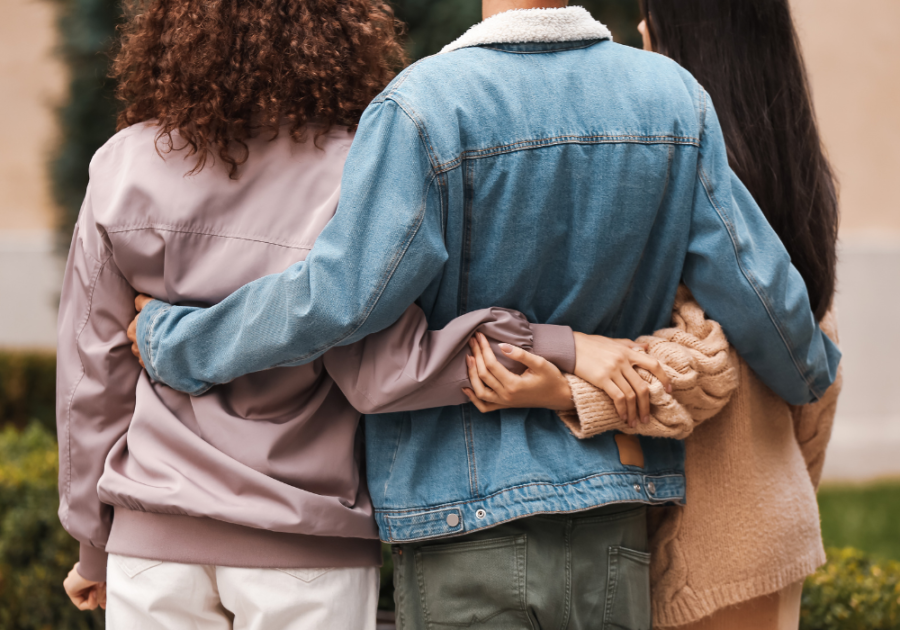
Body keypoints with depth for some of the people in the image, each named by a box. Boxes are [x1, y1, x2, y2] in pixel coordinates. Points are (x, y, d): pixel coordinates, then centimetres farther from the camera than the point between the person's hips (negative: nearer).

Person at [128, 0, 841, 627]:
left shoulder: (424, 108, -15)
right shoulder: (676, 98, -1)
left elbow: (333, 299, -16)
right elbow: (756, 295, 3)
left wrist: (170, 339, 0)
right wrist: (812, 370, 25)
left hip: (462, 518, -4)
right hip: (615, 539, 4)